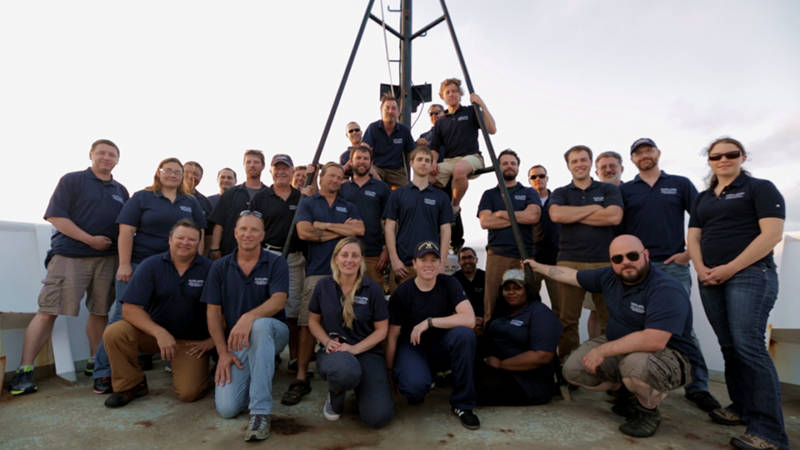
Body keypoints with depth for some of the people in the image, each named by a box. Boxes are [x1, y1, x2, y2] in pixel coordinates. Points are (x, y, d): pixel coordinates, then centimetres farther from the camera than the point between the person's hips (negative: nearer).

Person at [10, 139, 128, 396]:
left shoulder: (121, 191, 18)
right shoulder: (72, 180, 4)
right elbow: (56, 217, -5)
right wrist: (90, 239, -13)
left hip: (107, 259, 4)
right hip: (69, 256, -4)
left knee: (100, 311, 8)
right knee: (48, 312, -6)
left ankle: (95, 362, 20)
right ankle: (24, 370, 2)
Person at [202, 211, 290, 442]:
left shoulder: (276, 263, -4)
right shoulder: (220, 267, 4)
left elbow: (278, 300, -18)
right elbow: (213, 312, 2)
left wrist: (249, 317, -37)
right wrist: (223, 353, -8)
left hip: (271, 334, -2)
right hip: (235, 343, 2)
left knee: (259, 325, -39)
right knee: (227, 408, -16)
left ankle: (260, 412, -30)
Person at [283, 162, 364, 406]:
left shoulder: (349, 207, 20)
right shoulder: (307, 203, 12)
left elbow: (360, 230, 0)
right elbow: (304, 232, -5)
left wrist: (325, 225, -3)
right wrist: (343, 230, 0)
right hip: (316, 271, -2)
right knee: (307, 323, -6)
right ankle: (301, 378, 2)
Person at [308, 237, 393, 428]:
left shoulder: (373, 289, -4)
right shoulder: (324, 286, 1)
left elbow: (382, 330, 0)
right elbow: (313, 320, 11)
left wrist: (355, 348, -14)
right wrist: (327, 342, -8)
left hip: (367, 351, 0)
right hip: (333, 351, 0)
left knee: (378, 417, -20)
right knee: (345, 370, -41)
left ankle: (358, 389, 16)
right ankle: (335, 396, -1)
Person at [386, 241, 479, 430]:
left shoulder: (449, 284, -7)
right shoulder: (402, 293, -10)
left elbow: (469, 319, -21)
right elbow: (392, 336, -4)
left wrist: (429, 322, -25)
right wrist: (389, 371, -4)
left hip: (441, 346, 2)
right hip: (411, 346, -2)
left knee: (465, 334, -30)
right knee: (415, 385, -33)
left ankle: (462, 404, -14)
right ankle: (415, 392, 10)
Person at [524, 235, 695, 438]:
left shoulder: (666, 290, -27)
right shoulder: (610, 277, -4)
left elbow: (654, 341, -37)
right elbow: (572, 275, 13)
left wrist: (602, 350, -30)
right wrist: (538, 267, 21)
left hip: (667, 355, -6)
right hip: (619, 348, 7)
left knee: (637, 364, -39)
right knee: (573, 370, -6)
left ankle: (648, 411, -5)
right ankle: (624, 391, 19)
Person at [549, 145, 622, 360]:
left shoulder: (609, 190, 14)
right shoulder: (560, 193, 15)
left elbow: (614, 217, -5)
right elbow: (556, 215, -7)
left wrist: (573, 216, -2)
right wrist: (593, 208, -3)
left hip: (604, 262, 0)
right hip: (569, 262, 0)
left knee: (611, 319, 0)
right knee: (567, 320, 0)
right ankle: (567, 362, 10)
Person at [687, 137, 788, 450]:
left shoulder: (761, 188, 2)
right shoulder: (703, 198, 18)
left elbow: (772, 234, -10)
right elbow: (693, 237, 14)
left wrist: (730, 268, -15)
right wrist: (701, 268, -5)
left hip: (750, 274, -6)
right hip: (711, 280, 6)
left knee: (748, 345, -12)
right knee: (729, 347, 8)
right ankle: (742, 407, 20)